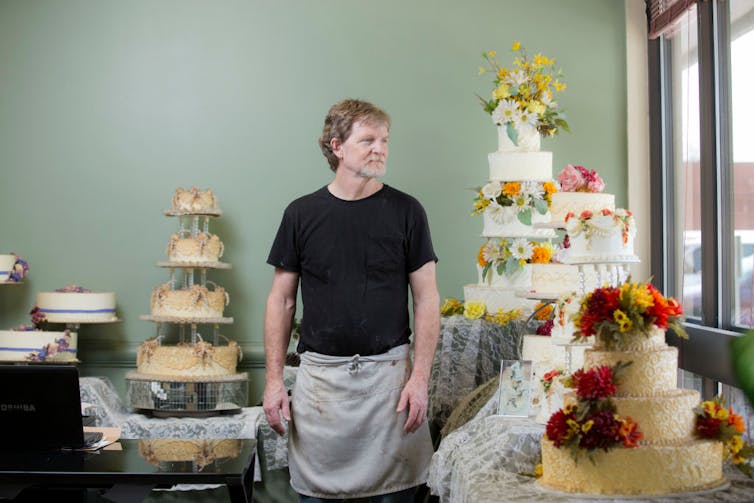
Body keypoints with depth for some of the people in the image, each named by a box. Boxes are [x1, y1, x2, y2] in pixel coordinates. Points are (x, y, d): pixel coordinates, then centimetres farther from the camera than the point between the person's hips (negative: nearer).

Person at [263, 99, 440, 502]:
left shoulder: (406, 211, 1)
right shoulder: (302, 214, 3)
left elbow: (426, 299, 0)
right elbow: (281, 299, 6)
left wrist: (420, 377, -8)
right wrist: (273, 379, 0)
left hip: (388, 373, 0)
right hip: (320, 374, 1)